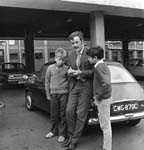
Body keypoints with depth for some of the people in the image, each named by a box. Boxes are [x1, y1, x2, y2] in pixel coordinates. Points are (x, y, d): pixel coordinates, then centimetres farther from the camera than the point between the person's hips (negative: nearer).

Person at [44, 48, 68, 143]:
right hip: (53, 94, 2)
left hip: (64, 94, -2)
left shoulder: (66, 69, -3)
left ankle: (62, 134, 18)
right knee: (54, 115, 13)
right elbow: (47, 82, 6)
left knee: (63, 115, 5)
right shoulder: (50, 68, 1)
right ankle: (54, 131, 32)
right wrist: (48, 95, 5)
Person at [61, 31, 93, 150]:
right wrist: (70, 72, -6)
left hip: (85, 86, -5)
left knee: (81, 114, 1)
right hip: (74, 86, 5)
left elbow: (94, 71, -9)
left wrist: (81, 72, -21)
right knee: (69, 111, 4)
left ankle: (75, 140, 14)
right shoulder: (71, 54, 8)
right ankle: (70, 136, 23)